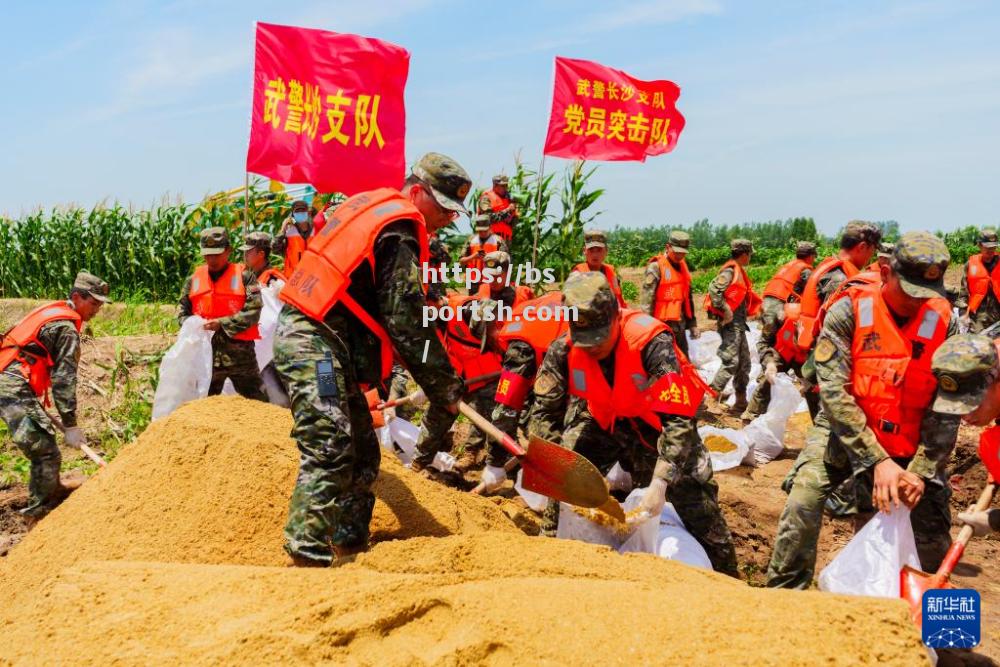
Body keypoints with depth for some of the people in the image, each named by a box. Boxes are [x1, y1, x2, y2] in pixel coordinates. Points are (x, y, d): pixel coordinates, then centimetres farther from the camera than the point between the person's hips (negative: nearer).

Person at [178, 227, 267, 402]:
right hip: (206, 353, 4)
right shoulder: (193, 280, 11)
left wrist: (222, 324, -16)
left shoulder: (245, 276, -1)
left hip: (240, 353, -3)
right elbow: (182, 314, 15)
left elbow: (253, 311, -10)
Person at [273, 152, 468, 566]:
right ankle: (307, 555, -19)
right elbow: (407, 322, -17)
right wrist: (445, 389, -10)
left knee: (361, 452, 13)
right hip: (315, 346, -10)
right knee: (329, 452, -16)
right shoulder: (399, 233, -13)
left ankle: (351, 548, 21)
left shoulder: (370, 205, 17)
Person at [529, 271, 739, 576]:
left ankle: (725, 573, 12)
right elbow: (544, 413, -15)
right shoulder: (563, 350, -23)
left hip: (657, 421, -3)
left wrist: (660, 482, -43)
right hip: (603, 419, 3)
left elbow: (678, 418, -37)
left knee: (695, 495, -7)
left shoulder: (651, 343, -36)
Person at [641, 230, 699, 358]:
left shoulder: (683, 266, 13)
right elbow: (647, 300, -16)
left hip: (680, 325, 8)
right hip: (662, 325, -8)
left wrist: (692, 323, 20)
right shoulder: (655, 267, -11)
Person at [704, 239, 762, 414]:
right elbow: (713, 288, -26)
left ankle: (741, 402, 18)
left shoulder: (739, 271, 18)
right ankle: (712, 397, -9)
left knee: (744, 362, 12)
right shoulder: (730, 271, -13)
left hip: (739, 323, 10)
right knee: (731, 361, -13)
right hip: (730, 322, -10)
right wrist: (725, 311, -24)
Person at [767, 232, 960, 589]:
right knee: (803, 502, -21)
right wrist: (877, 462, -27)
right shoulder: (850, 309, -17)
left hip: (910, 444, 2)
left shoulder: (944, 322, -10)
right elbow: (834, 390, -22)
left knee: (932, 539, 2)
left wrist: (921, 471, -18)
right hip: (845, 431, -2)